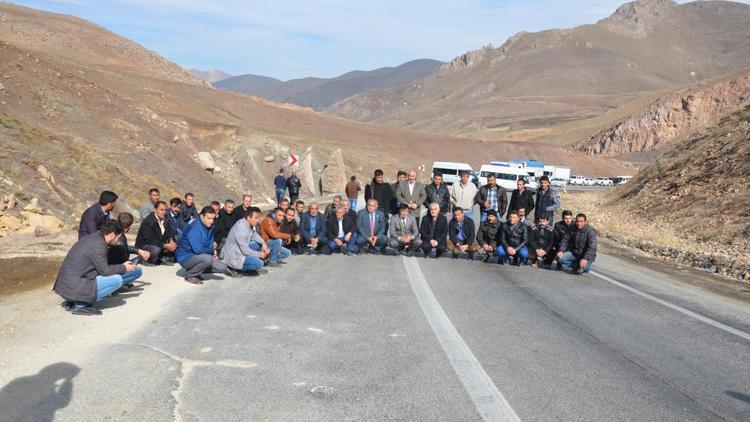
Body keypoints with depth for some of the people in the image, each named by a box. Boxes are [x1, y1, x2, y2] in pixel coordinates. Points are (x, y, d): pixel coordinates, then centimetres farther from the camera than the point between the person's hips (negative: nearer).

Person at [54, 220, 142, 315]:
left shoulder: (93, 237, 11)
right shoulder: (98, 244, -17)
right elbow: (105, 271, -13)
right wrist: (123, 268, 2)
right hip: (74, 288, -10)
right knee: (117, 279, -12)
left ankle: (72, 301, 12)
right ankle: (80, 305, -9)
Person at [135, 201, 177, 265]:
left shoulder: (166, 220, 1)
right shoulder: (148, 222, -22)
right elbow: (150, 240, -28)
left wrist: (171, 241, -22)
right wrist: (165, 245, -32)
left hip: (160, 244, 7)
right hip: (144, 245, -7)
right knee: (156, 249, -37)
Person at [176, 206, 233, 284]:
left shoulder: (209, 226, 1)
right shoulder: (195, 228, -26)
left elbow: (211, 243, 15)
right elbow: (197, 250, -30)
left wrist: (214, 253, -5)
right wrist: (212, 250, -13)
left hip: (198, 256, 9)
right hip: (186, 257, -9)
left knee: (222, 267, -3)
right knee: (208, 258, -35)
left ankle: (193, 270, 15)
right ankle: (189, 275, -10)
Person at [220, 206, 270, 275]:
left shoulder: (250, 224, -2)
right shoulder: (241, 228, -29)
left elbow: (254, 234, 18)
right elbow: (245, 250, -24)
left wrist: (263, 243, 0)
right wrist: (259, 254, -12)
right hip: (233, 257, -10)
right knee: (259, 263, -23)